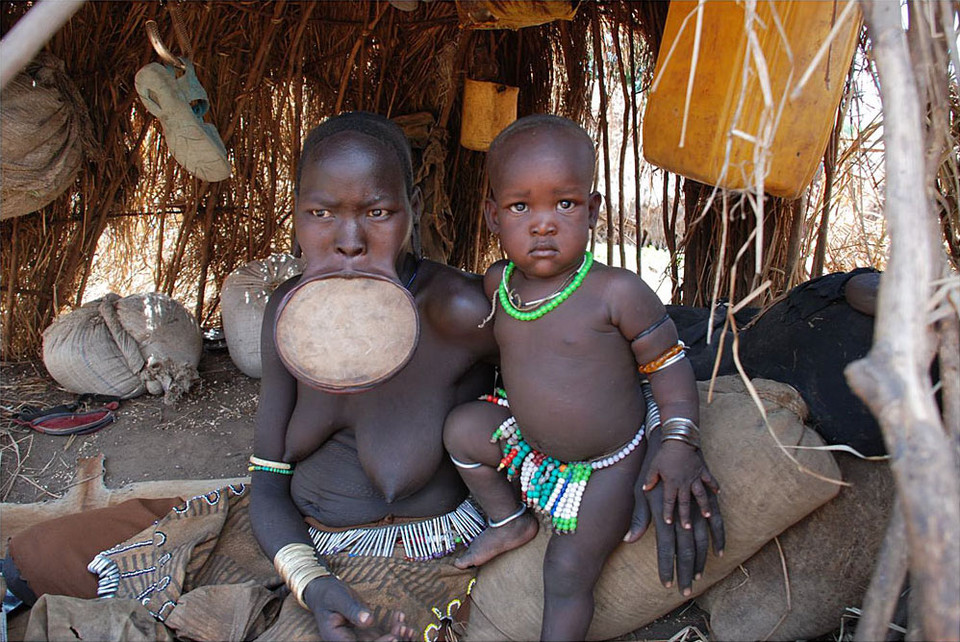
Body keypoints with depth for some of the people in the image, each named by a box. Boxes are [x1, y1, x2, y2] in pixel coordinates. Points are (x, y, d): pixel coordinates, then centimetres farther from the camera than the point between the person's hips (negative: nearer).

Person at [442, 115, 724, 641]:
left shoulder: (617, 292, -25)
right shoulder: (497, 282, -9)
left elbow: (668, 364, -16)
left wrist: (679, 443, -25)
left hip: (605, 466, -5)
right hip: (526, 437, 6)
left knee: (567, 574, -5)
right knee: (463, 428, -2)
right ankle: (508, 521, 20)